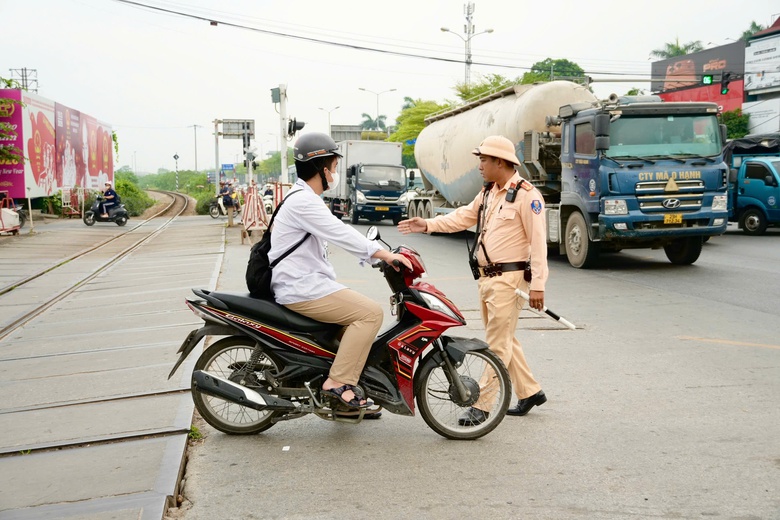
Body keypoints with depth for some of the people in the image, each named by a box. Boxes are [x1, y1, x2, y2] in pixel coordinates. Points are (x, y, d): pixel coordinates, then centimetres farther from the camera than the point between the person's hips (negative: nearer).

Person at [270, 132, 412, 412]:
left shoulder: (304, 198, 18)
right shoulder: (303, 201, -17)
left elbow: (337, 232, 22)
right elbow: (341, 233, -24)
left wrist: (379, 253, 18)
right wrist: (384, 254, -23)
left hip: (307, 283, 11)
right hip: (302, 290, -11)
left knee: (359, 311, 19)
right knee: (371, 312, -16)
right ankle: (338, 382, -16)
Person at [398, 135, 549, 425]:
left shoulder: (526, 195, -14)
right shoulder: (488, 193, 14)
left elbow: (538, 242, -16)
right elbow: (464, 216, 17)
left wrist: (538, 285, -19)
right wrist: (428, 224, 6)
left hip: (508, 279, -10)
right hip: (486, 277, 10)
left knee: (498, 345, -4)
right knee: (504, 340, 16)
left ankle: (481, 406, -1)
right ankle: (529, 393, 29)